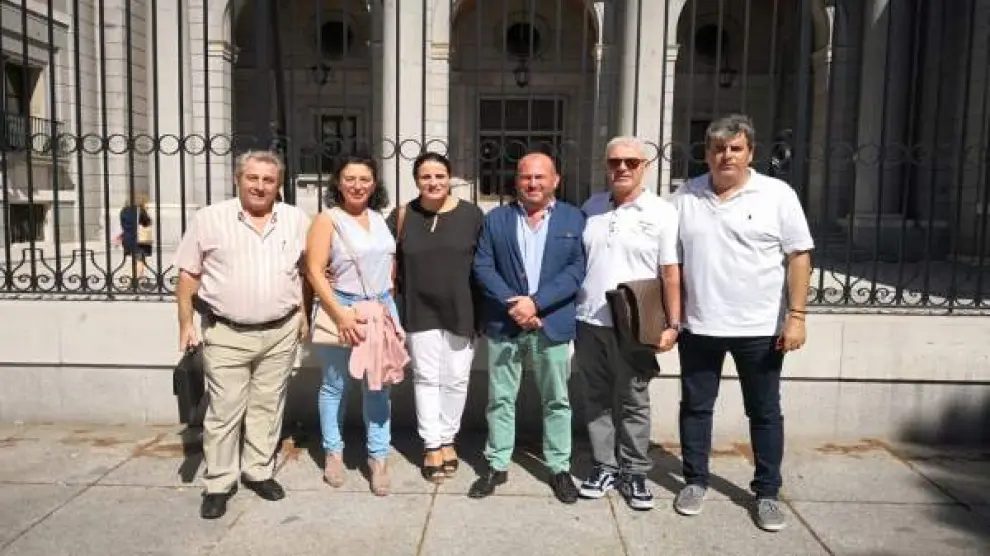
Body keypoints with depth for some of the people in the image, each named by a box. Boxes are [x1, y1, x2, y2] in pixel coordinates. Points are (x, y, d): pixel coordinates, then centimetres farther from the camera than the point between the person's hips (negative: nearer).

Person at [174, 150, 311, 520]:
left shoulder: (297, 220, 3)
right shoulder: (209, 219, -3)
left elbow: (308, 271, 11)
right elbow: (188, 275, 1)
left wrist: (305, 313, 6)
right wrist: (185, 324, -3)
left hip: (281, 332, 2)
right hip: (226, 334, -2)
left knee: (268, 406, 14)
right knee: (224, 411, 4)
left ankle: (258, 471, 29)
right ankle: (219, 483, 18)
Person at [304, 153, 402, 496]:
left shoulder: (380, 219, 9)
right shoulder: (327, 220, -5)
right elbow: (314, 271, -12)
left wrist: (386, 300, 11)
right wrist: (341, 314, -19)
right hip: (342, 309, -4)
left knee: (379, 386, 6)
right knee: (336, 385, 8)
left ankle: (378, 457, 16)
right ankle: (333, 452, 25)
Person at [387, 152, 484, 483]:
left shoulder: (471, 215, -4)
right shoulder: (403, 216, -1)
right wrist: (405, 294, -2)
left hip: (461, 311, 0)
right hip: (420, 313, 1)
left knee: (456, 379, 9)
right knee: (426, 378, 7)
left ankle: (448, 439, 27)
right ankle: (432, 445, 19)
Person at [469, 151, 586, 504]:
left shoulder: (574, 219, 1)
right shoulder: (495, 219, 6)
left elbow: (577, 270, -7)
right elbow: (483, 267, -1)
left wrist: (535, 302, -16)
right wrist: (512, 304, -14)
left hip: (552, 325, -1)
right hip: (504, 324, 1)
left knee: (556, 400, 9)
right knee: (500, 398, 9)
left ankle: (559, 468, 23)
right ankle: (497, 465, 23)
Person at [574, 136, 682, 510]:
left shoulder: (662, 212, -4)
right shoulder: (591, 208, 8)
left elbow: (671, 273, -6)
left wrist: (673, 325, -9)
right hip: (588, 323, 4)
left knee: (633, 403, 8)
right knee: (598, 399, 13)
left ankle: (634, 472, 22)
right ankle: (604, 466, 26)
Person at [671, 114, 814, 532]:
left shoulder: (777, 195, -4)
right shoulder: (685, 197, 3)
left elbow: (799, 257, -4)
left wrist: (796, 317, -10)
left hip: (760, 328, -2)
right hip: (698, 326, 2)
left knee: (764, 413, 10)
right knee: (695, 407, 12)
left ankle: (767, 492, 24)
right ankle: (695, 481, 29)